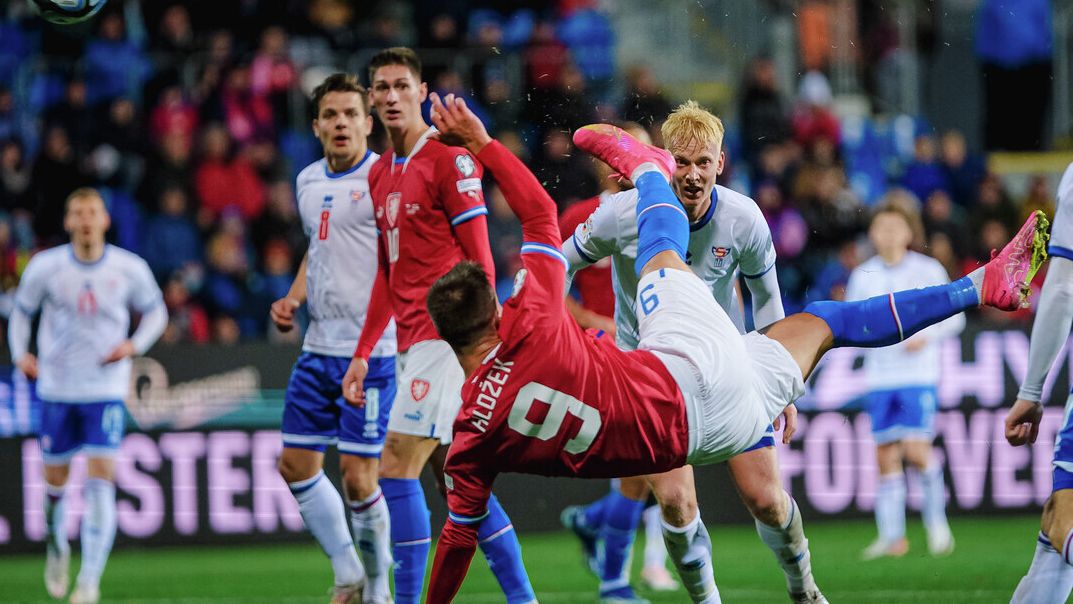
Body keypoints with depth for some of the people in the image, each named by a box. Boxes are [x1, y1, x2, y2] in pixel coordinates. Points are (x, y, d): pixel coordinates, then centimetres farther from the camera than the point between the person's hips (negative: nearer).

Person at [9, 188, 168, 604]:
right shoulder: (45, 267, -4)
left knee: (101, 479, -14)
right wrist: (21, 354, -6)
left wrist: (134, 345, -7)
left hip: (107, 390, -1)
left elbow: (155, 312, 11)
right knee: (56, 479, 8)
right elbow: (21, 311, 10)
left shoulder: (129, 269, -4)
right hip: (57, 388, 1)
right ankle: (56, 544, 40)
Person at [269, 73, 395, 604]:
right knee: (296, 465, 8)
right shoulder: (308, 181, 14)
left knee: (358, 475, -8)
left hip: (372, 351, -8)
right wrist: (294, 299, 15)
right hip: (319, 349, 8)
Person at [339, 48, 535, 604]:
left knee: (397, 469, -11)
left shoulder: (449, 159, -8)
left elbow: (479, 259, -12)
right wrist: (362, 354, 20)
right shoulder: (380, 174, 17)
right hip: (412, 344, 9)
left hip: (444, 337, -9)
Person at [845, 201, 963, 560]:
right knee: (886, 456, 0)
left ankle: (936, 519, 5)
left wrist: (926, 336, -13)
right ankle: (892, 537, 5)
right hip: (881, 378, 3)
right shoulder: (863, 277, 9)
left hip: (919, 374, -3)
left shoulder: (929, 271, 1)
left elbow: (953, 317, 4)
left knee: (916, 449, -15)